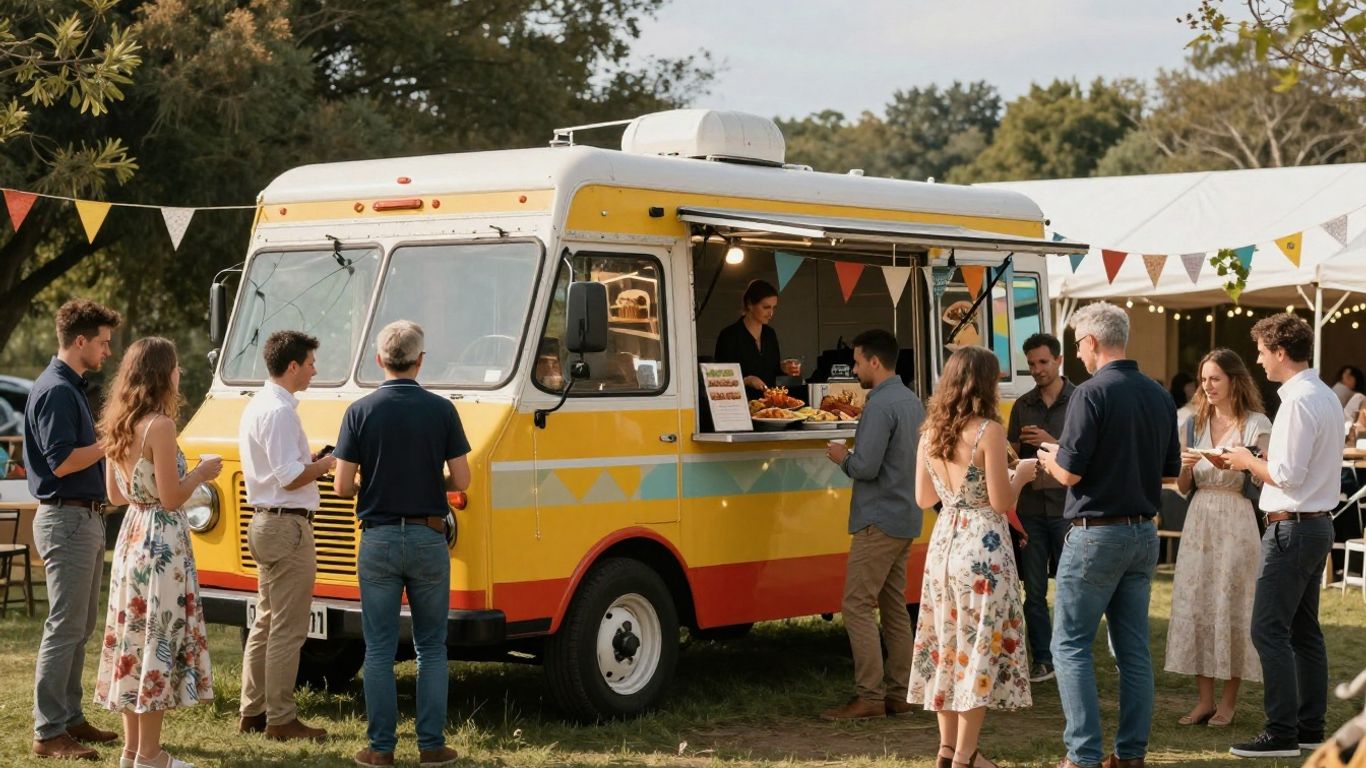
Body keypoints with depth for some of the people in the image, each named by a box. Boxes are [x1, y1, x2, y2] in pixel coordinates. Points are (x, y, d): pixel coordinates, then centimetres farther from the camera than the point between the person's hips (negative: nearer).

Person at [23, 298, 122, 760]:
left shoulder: (71, 387, 15)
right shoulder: (56, 390, -17)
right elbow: (61, 461, -23)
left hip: (85, 518, 11)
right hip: (66, 519, -11)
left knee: (81, 626, 15)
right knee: (65, 627, -8)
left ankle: (70, 717, 23)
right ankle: (49, 733, -5)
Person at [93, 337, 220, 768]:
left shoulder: (119, 426, 9)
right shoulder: (160, 426, -17)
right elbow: (171, 498, -17)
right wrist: (200, 474, -2)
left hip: (131, 537, 9)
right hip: (162, 543, -9)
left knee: (133, 636, 12)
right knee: (159, 639, -3)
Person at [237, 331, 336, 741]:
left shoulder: (256, 406, 15)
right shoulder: (280, 412, -18)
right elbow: (291, 478, -21)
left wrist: (312, 458, 13)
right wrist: (329, 462, -6)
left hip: (263, 523, 11)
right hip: (288, 526, -11)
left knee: (266, 622, 16)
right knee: (288, 629, -5)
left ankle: (252, 713, 21)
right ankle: (280, 720, -2)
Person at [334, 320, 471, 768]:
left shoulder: (361, 412, -4)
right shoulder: (441, 411, -3)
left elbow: (343, 487, -5)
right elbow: (460, 481, -3)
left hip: (378, 539, 0)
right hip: (428, 539, 0)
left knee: (380, 650, 6)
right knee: (431, 647, 10)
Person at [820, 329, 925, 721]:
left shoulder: (880, 406, -17)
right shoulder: (913, 402, 14)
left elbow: (866, 467, -23)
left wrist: (842, 457, -2)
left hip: (878, 521, -10)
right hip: (906, 520, 10)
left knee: (857, 606, -7)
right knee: (894, 607, 13)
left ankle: (870, 696, -9)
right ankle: (898, 693, 15)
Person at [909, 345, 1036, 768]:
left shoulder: (930, 432, 6)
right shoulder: (989, 431, -13)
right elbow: (1001, 502, -13)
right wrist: (1022, 474, 5)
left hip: (944, 541, 7)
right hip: (983, 546, -6)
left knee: (947, 641, 14)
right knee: (981, 647, 0)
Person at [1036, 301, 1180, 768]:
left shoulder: (1092, 393, -15)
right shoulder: (1159, 396, 7)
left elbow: (1070, 472, -16)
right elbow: (1171, 472, 13)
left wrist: (1049, 459, 5)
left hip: (1097, 533, -7)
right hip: (1144, 533, 7)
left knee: (1070, 644, 0)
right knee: (1134, 647, 11)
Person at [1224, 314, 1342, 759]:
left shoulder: (1297, 402, -18)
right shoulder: (1326, 397, 13)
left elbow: (1287, 475, -21)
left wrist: (1249, 461, -5)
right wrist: (1261, 460, 11)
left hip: (1292, 526, -10)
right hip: (1319, 522, 10)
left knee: (1269, 630, -8)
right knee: (1304, 630, 15)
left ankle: (1281, 734, -9)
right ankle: (1310, 727, 20)